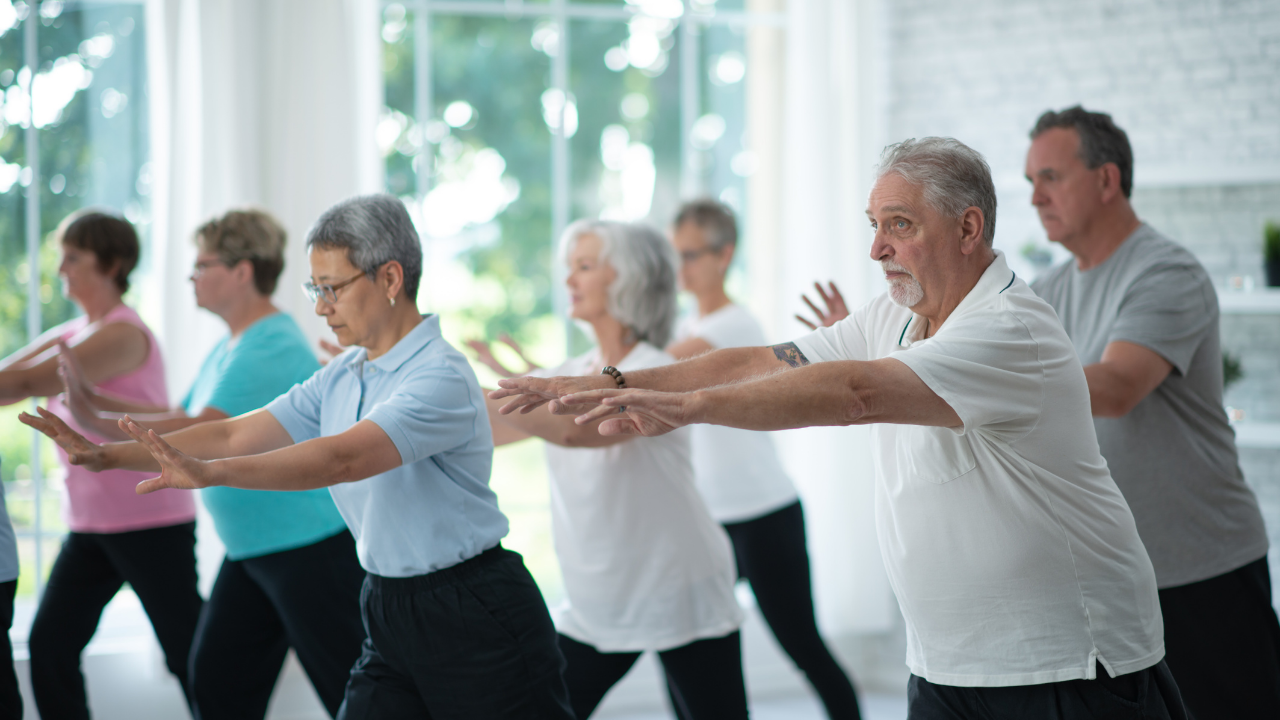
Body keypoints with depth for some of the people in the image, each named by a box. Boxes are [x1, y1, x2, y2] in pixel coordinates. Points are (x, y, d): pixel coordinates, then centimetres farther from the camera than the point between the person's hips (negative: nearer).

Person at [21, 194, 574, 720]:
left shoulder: (441, 378, -18)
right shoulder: (339, 380, 10)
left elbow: (343, 459, -30)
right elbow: (236, 434, 5)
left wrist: (210, 472, -39)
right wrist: (110, 456, -4)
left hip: (475, 621, -8)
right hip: (389, 611, 8)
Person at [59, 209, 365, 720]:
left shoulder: (272, 348, -20)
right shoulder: (229, 348, 14)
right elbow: (182, 420, 17)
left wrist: (97, 423, -25)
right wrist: (98, 400, 7)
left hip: (310, 544, -10)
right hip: (252, 547, 10)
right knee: (217, 677, 10)